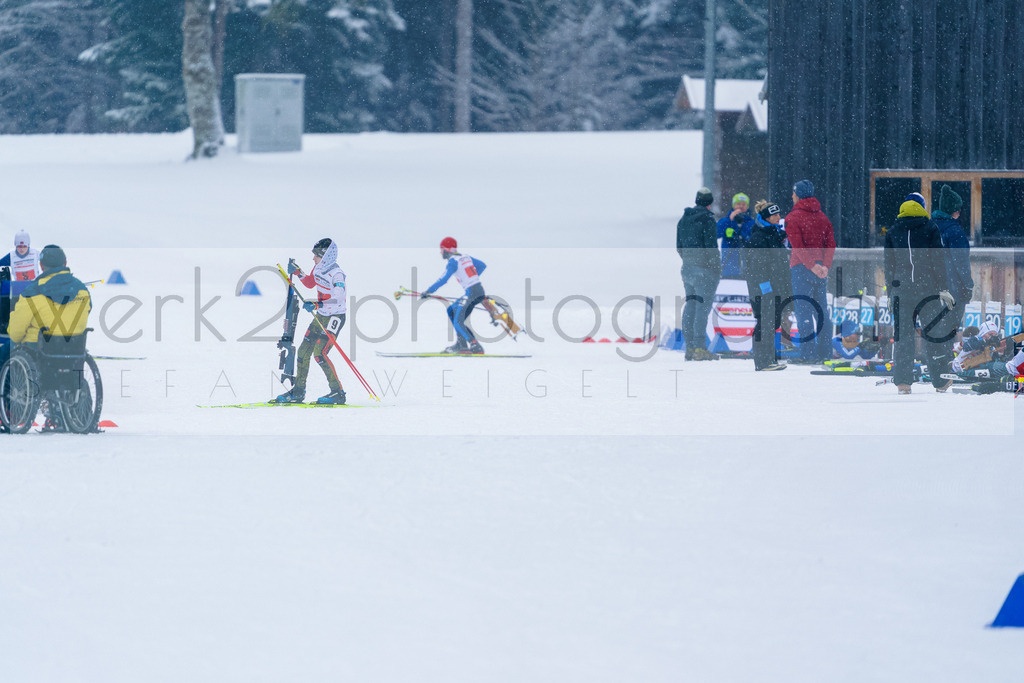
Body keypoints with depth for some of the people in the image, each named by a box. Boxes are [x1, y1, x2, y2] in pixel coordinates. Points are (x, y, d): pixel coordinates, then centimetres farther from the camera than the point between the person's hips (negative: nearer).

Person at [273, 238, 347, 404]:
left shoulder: (336, 274, -23)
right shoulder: (319, 267, 2)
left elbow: (339, 301, -31)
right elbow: (310, 283, 21)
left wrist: (317, 305, -38)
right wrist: (298, 273, 6)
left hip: (334, 318, -9)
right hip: (320, 316, 9)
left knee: (319, 353, -16)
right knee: (303, 351, 7)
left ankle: (337, 393, -9)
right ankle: (298, 392, 18)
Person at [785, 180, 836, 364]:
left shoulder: (793, 218, -6)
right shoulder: (822, 217, 13)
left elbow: (798, 246, -17)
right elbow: (831, 244, 4)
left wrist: (811, 265, -19)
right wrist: (825, 265, -5)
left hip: (801, 267, -6)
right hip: (821, 269, 6)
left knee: (803, 311, -4)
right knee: (821, 310, 11)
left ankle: (808, 354, -8)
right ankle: (825, 352, 12)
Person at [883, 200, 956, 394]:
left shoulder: (892, 232, 11)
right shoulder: (930, 228, 6)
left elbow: (889, 265, 12)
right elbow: (938, 261, 1)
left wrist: (890, 292, 16)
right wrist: (943, 289, 3)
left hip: (901, 288, 1)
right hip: (927, 286, -1)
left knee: (902, 334, 4)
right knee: (934, 331, 5)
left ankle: (902, 380, -4)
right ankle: (940, 381, 9)